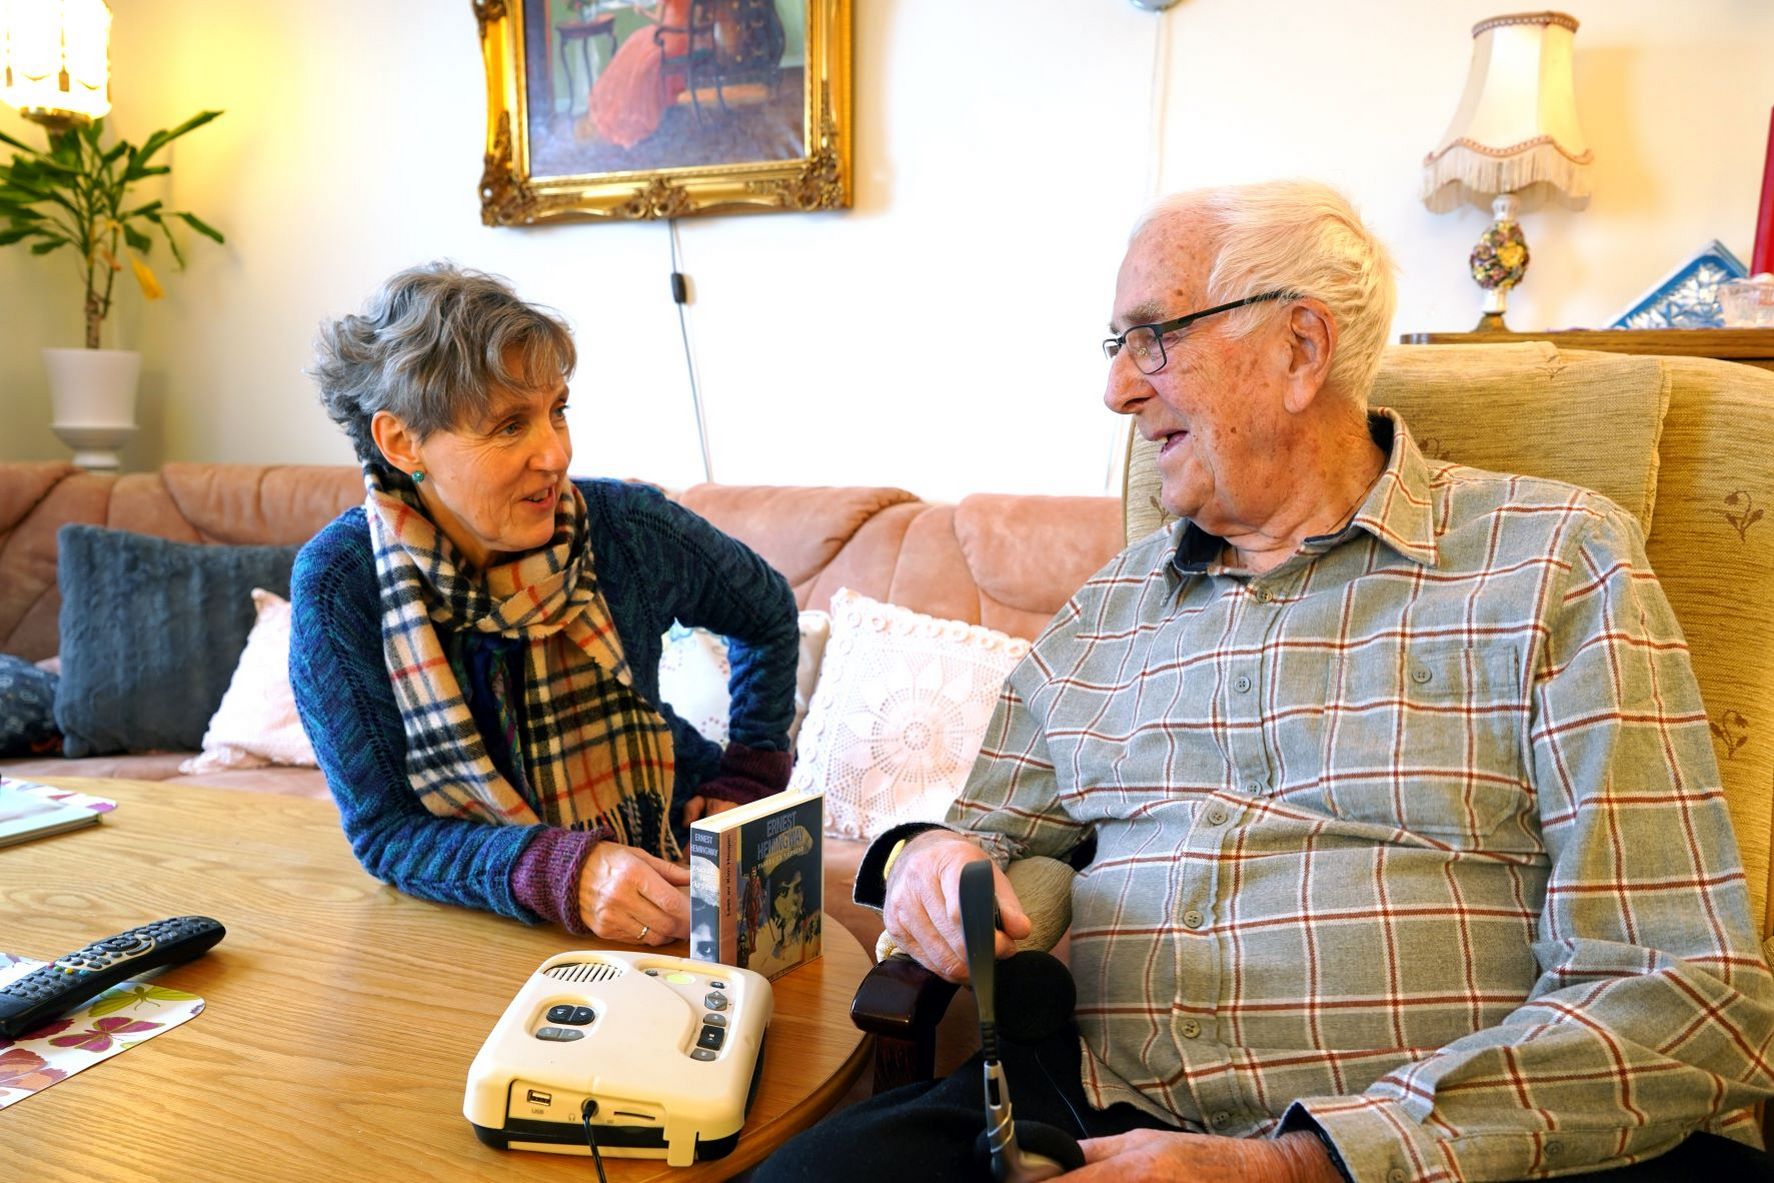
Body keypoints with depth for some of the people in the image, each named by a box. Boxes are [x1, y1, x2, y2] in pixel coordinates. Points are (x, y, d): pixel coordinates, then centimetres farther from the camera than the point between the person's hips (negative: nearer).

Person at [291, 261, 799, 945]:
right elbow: (385, 830, -16)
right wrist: (563, 874, -32)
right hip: (484, 914, 1)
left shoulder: (633, 531, -16)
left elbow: (768, 615, 5)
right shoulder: (337, 583, -18)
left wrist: (749, 784, -2)